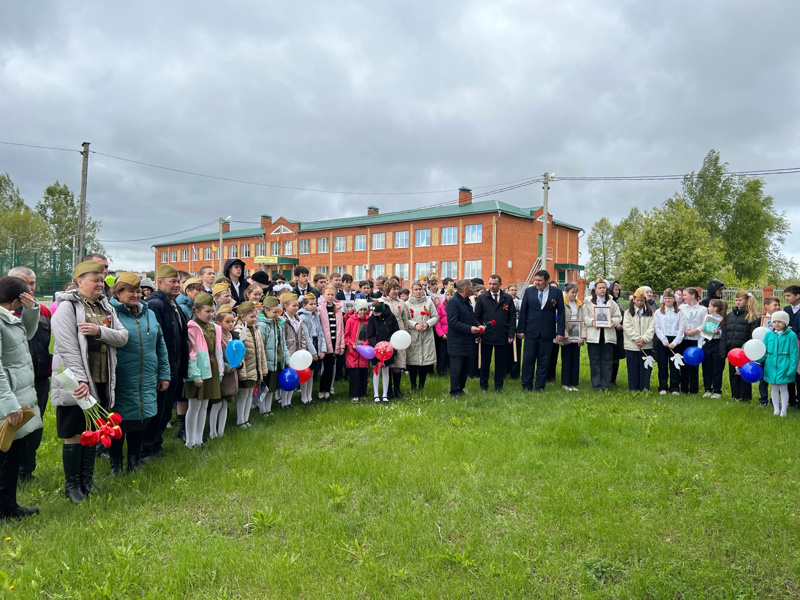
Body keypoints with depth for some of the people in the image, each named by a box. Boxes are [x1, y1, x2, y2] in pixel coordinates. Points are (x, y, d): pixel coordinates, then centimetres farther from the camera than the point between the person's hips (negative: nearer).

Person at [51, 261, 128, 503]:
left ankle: (87, 480, 27)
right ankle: (71, 484, 16)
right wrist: (80, 380, -24)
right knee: (74, 434, 3)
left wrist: (100, 331, -18)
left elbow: (123, 337, 1)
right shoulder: (67, 308, -10)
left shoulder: (106, 308, 11)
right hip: (75, 383, -6)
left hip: (101, 381, 6)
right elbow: (68, 347, -18)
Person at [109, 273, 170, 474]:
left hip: (146, 383, 5)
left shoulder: (149, 314, 11)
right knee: (119, 423, 6)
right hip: (121, 384, -5)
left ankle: (134, 463, 29)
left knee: (140, 425, 14)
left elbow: (161, 345, 16)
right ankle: (116, 465, 23)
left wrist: (164, 374, 13)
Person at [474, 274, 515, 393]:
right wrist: (478, 332, -3)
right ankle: (484, 386, 17)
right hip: (486, 336, -1)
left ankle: (499, 386, 19)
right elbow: (477, 316, 4)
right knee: (485, 362, 7)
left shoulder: (508, 299, 5)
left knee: (501, 363, 8)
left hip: (502, 336, 1)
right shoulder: (482, 298, 2)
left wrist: (511, 334, -1)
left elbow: (512, 317, 5)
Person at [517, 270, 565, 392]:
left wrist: (560, 332, -4)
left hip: (547, 333, -1)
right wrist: (521, 330, 2)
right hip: (531, 332, 1)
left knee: (543, 361, 6)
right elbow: (523, 312, 6)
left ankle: (540, 386, 17)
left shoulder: (556, 292, 1)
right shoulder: (529, 291, 4)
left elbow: (561, 313, 2)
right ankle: (526, 385, 14)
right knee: (528, 359, 3)